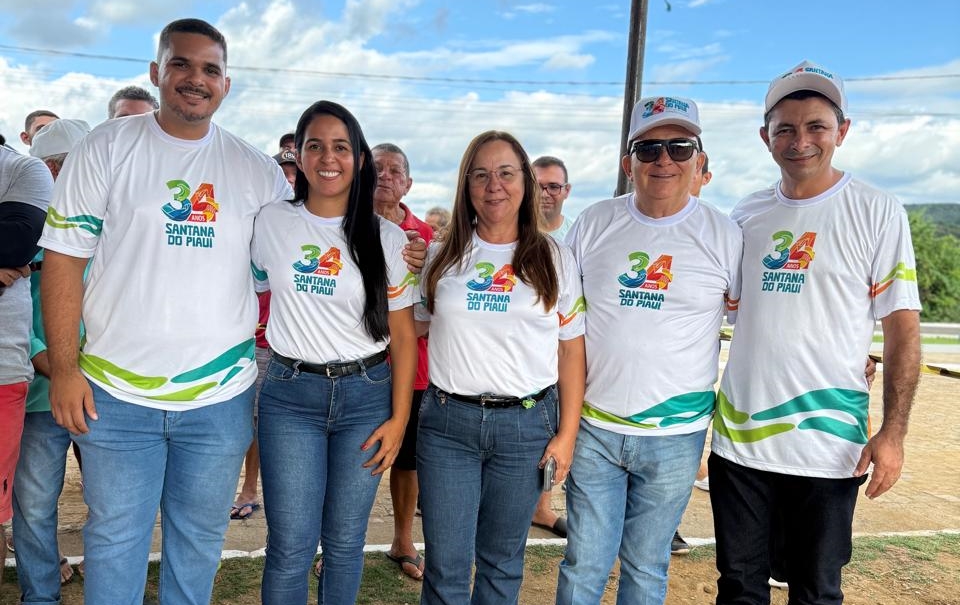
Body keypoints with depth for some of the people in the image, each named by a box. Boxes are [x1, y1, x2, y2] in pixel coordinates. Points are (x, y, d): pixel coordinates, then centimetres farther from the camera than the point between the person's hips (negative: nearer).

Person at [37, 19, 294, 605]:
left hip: (222, 396, 2)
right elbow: (64, 257, -3)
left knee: (199, 539, 17)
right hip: (117, 392, -1)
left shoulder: (257, 170, 4)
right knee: (115, 537, 10)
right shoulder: (107, 148, -2)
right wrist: (64, 368, -8)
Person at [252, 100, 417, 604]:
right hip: (290, 394, 0)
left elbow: (402, 334, 1)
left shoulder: (387, 237, 0)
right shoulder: (269, 224, 0)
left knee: (345, 542, 10)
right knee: (291, 546, 0)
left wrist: (399, 419, -3)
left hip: (366, 396, 1)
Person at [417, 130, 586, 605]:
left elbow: (571, 352, 3)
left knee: (502, 561, 14)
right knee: (445, 566, 5)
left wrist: (566, 434, -1)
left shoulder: (555, 260, 3)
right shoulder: (443, 257, 6)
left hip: (527, 425, 0)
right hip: (447, 422, 1)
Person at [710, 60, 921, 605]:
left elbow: (903, 328, -5)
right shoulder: (746, 216, 6)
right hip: (739, 438, 4)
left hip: (827, 443, -3)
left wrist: (893, 431, -12)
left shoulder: (877, 212, -4)